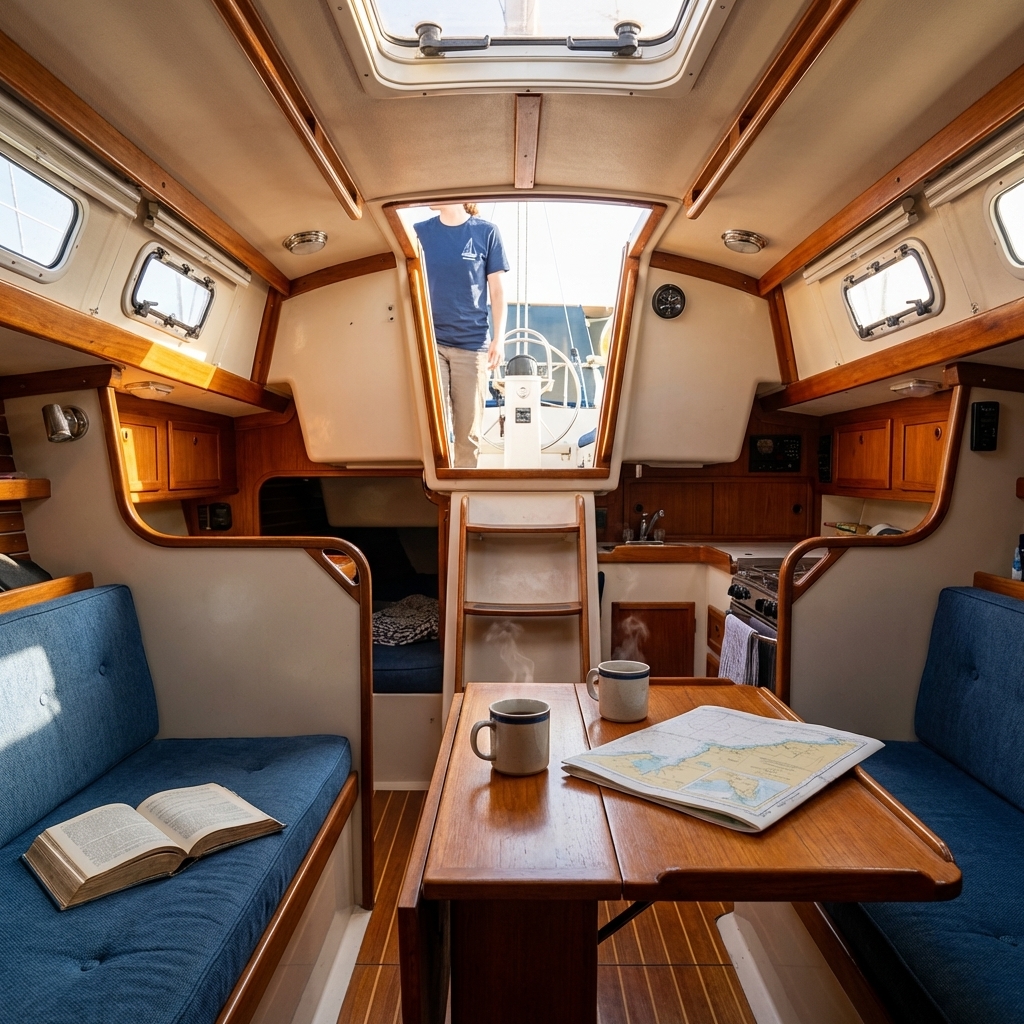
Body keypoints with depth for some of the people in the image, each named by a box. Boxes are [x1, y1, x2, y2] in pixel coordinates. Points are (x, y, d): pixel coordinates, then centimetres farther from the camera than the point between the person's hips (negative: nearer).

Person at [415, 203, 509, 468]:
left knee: (468, 429, 3)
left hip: (472, 343, -1)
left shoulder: (486, 232, 2)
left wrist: (498, 339, -5)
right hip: (430, 341, 1)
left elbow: (498, 292, 3)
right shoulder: (420, 232, 7)